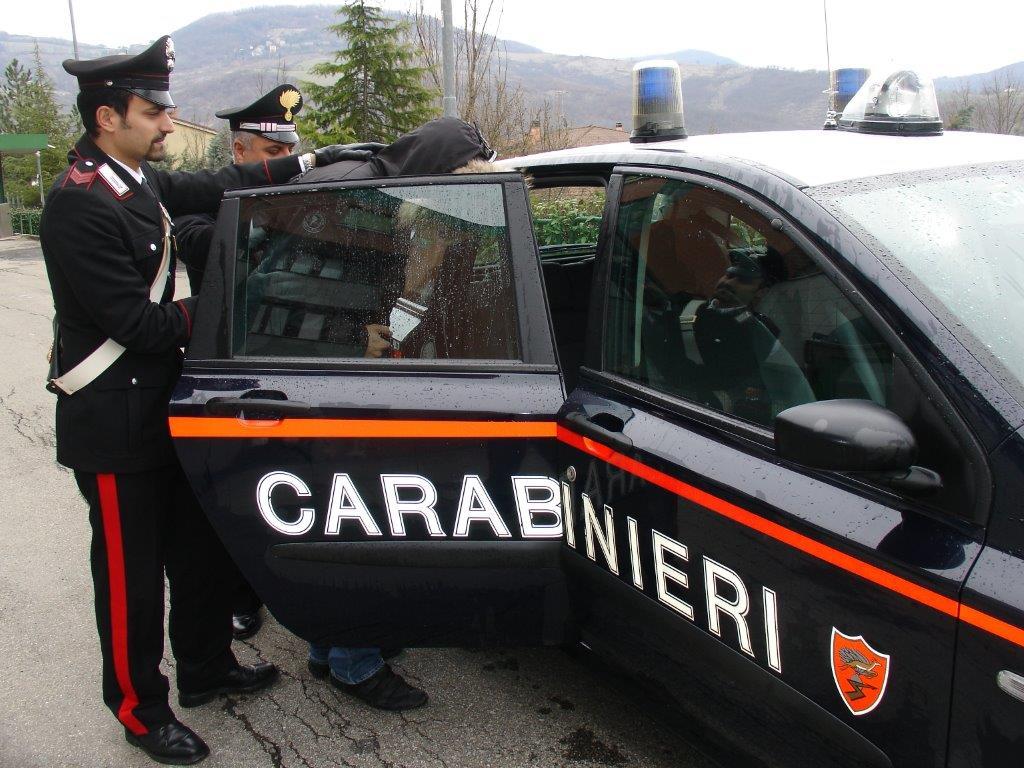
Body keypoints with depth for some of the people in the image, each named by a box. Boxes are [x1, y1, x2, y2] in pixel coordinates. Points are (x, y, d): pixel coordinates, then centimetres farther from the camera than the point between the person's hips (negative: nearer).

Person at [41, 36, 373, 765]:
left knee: (199, 548, 20)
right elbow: (136, 322, -25)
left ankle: (205, 668, 39)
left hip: (162, 405, 9)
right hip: (114, 425, -9)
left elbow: (214, 187, 16)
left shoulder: (136, 180, 4)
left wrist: (307, 163, 11)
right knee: (131, 573, 6)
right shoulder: (79, 206, -23)